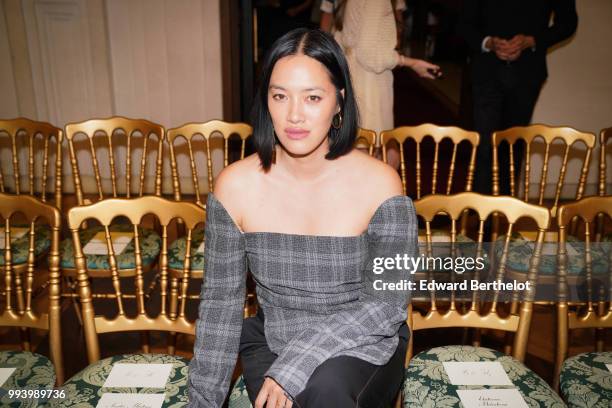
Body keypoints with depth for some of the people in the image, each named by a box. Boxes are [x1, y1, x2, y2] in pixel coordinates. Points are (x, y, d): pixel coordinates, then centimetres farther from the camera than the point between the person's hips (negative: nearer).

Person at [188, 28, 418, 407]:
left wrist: (296, 364, -23)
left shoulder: (379, 183, -17)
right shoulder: (235, 185, -11)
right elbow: (220, 302, -4)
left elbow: (387, 304, -14)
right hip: (271, 341, 2)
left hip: (363, 344, -2)